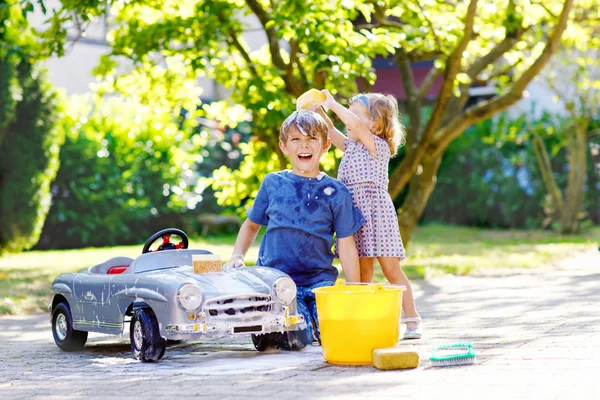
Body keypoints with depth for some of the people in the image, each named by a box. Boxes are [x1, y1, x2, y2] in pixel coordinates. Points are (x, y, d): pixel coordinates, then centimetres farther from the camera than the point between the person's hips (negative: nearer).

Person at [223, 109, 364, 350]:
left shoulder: (336, 192, 3)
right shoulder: (273, 183, 7)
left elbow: (346, 246, 5)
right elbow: (251, 224, 20)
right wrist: (237, 256, 4)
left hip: (319, 280, 1)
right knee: (296, 338, -24)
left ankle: (313, 319, 12)